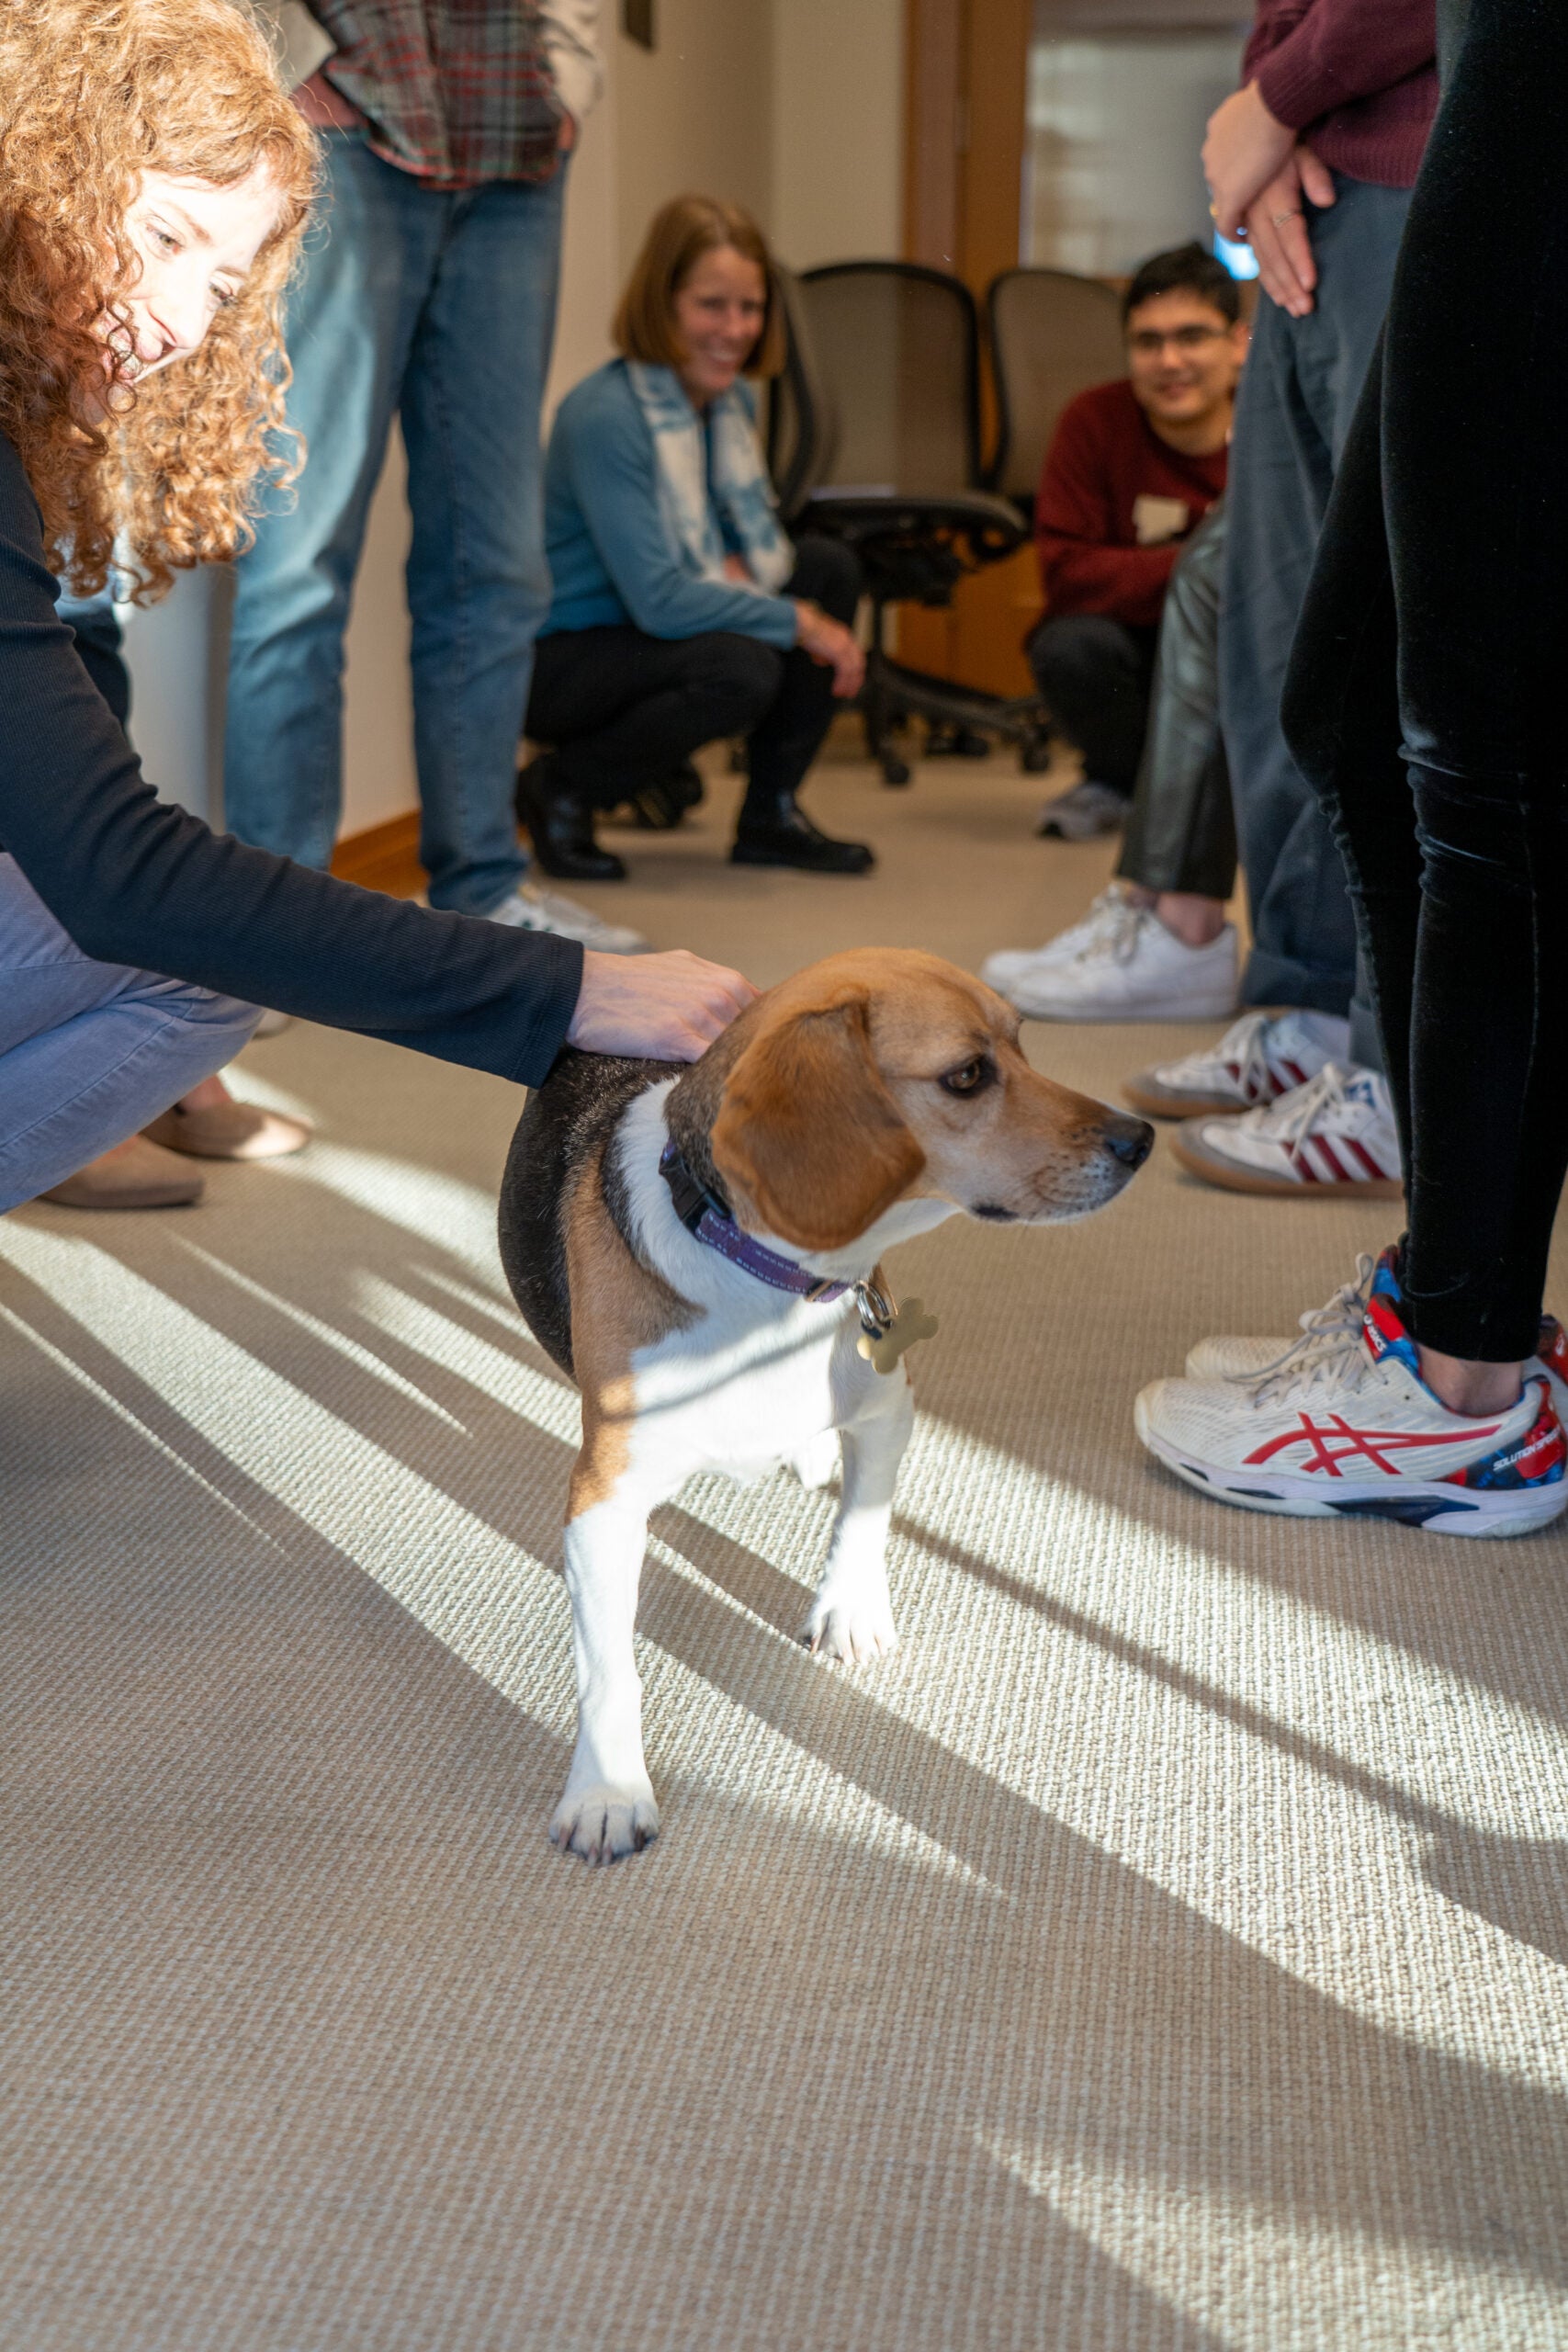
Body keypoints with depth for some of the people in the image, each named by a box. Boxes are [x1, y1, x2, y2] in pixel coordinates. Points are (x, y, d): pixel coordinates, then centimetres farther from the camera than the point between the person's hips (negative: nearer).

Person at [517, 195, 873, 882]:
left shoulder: (730, 401, 3)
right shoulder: (604, 415, -24)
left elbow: (760, 539, 10)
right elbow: (657, 602, -29)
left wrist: (742, 569, -16)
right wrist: (799, 622, -23)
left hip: (649, 637, 9)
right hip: (562, 659, -9)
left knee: (830, 567, -2)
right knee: (741, 668, -32)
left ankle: (771, 814, 5)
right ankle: (561, 788, -7)